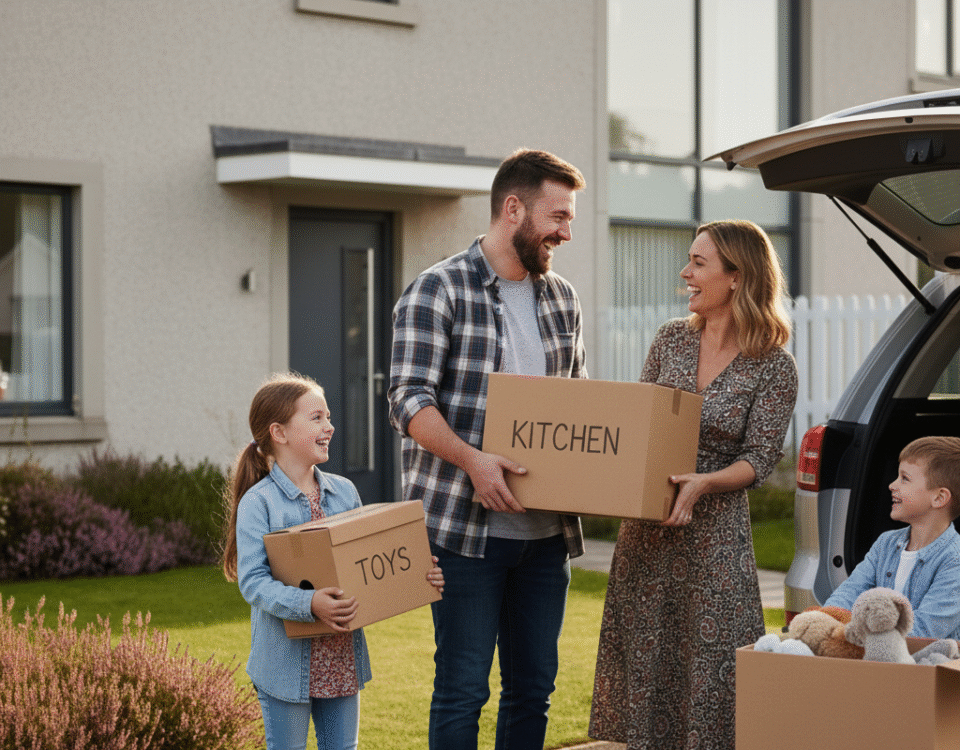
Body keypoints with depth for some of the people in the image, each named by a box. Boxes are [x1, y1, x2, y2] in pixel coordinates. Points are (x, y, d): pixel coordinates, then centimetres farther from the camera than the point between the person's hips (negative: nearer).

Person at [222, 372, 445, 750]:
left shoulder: (344, 492, 7)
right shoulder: (258, 503, -12)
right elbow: (253, 580, -19)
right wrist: (308, 604, -33)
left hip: (342, 660, 5)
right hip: (287, 664, -5)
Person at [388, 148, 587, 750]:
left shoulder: (562, 299, 14)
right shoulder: (439, 290, -6)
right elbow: (410, 401, -12)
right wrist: (472, 459, -27)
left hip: (546, 530, 6)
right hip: (464, 527, -6)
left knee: (534, 687, 10)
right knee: (463, 689, -3)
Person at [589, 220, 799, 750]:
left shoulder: (774, 367, -6)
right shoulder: (672, 340, 6)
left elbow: (758, 459, -8)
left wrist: (702, 483, -24)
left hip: (715, 532, -4)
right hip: (645, 531, 4)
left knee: (708, 661, -2)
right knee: (643, 657, 9)